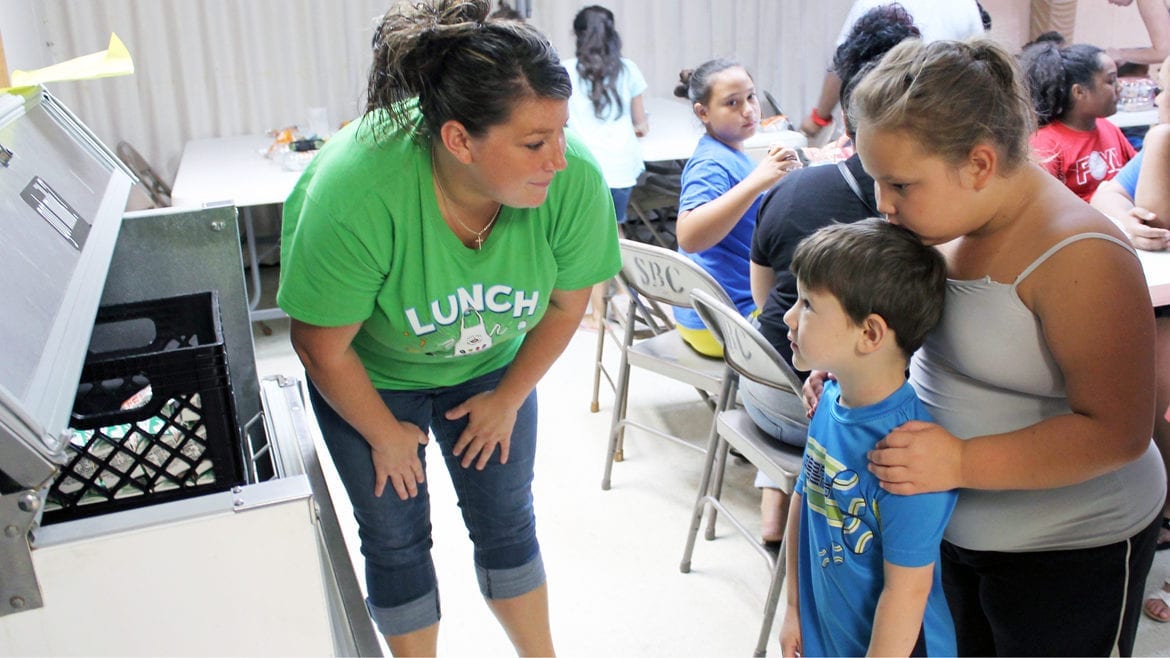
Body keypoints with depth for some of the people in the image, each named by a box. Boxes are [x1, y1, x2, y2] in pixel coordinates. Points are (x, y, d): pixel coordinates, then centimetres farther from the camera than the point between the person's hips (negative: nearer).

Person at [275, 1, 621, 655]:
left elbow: (567, 302, -10)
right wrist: (385, 435, -8)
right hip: (370, 372, -2)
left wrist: (508, 399, 0)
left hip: (490, 364, 3)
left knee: (508, 522, 13)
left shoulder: (574, 179, -31)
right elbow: (323, 347, -23)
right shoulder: (356, 193, -39)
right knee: (396, 538, 10)